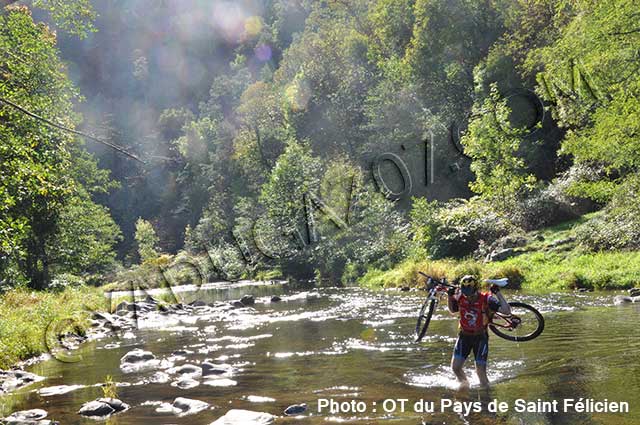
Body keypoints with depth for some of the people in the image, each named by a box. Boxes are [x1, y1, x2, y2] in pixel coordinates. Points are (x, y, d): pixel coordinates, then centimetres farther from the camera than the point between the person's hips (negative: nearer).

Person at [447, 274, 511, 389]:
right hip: (464, 336, 3)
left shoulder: (486, 299, -20)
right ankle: (464, 385, 21)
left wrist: (498, 293, -31)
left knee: (481, 373, -6)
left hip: (480, 337, -3)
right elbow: (452, 311, 11)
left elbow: (507, 311, -27)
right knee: (455, 366, -9)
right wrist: (450, 296, -5)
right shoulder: (460, 298, -10)